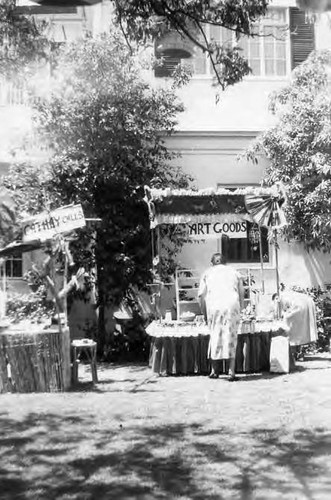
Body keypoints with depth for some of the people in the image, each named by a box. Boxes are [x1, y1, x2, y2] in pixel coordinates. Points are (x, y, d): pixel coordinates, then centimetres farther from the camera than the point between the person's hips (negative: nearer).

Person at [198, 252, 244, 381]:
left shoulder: (207, 273, 17)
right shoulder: (234, 272, 22)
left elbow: (202, 296, 10)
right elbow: (241, 294, 17)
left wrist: (204, 312, 19)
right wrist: (240, 309, 26)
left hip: (214, 306, 0)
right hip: (232, 305, 1)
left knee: (215, 336, 11)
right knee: (231, 337, 5)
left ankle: (214, 371, 17)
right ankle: (231, 372, 1)